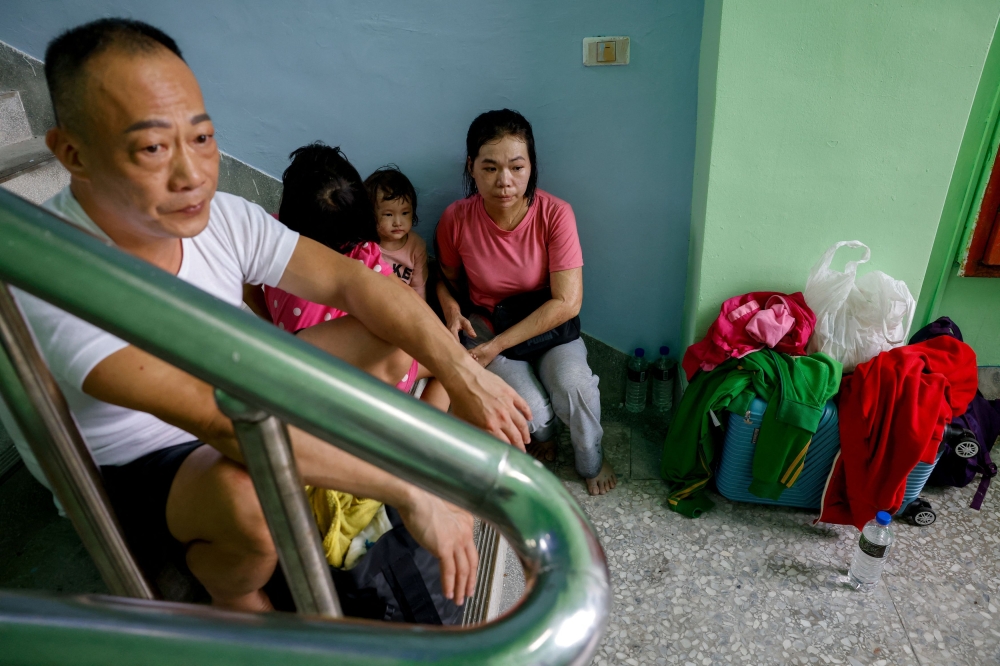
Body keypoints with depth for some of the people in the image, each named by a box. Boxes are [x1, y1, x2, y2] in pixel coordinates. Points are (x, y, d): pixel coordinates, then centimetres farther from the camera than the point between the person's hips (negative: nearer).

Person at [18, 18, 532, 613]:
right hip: (134, 470, -5)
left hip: (238, 393, 5)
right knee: (249, 497, -38)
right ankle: (234, 600, -1)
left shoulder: (223, 217, -14)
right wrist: (411, 493, -44)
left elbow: (351, 280, -16)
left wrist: (462, 374, -30)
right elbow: (216, 416, -43)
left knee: (387, 339, -6)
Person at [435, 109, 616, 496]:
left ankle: (591, 460, 7)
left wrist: (497, 346, -23)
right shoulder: (456, 219, -17)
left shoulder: (555, 214, -21)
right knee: (533, 411, -22)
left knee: (574, 386, -28)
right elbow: (447, 278, 5)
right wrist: (451, 309, -19)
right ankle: (543, 438, 20)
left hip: (548, 319, 0)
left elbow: (567, 302, -21)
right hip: (486, 323, 0)